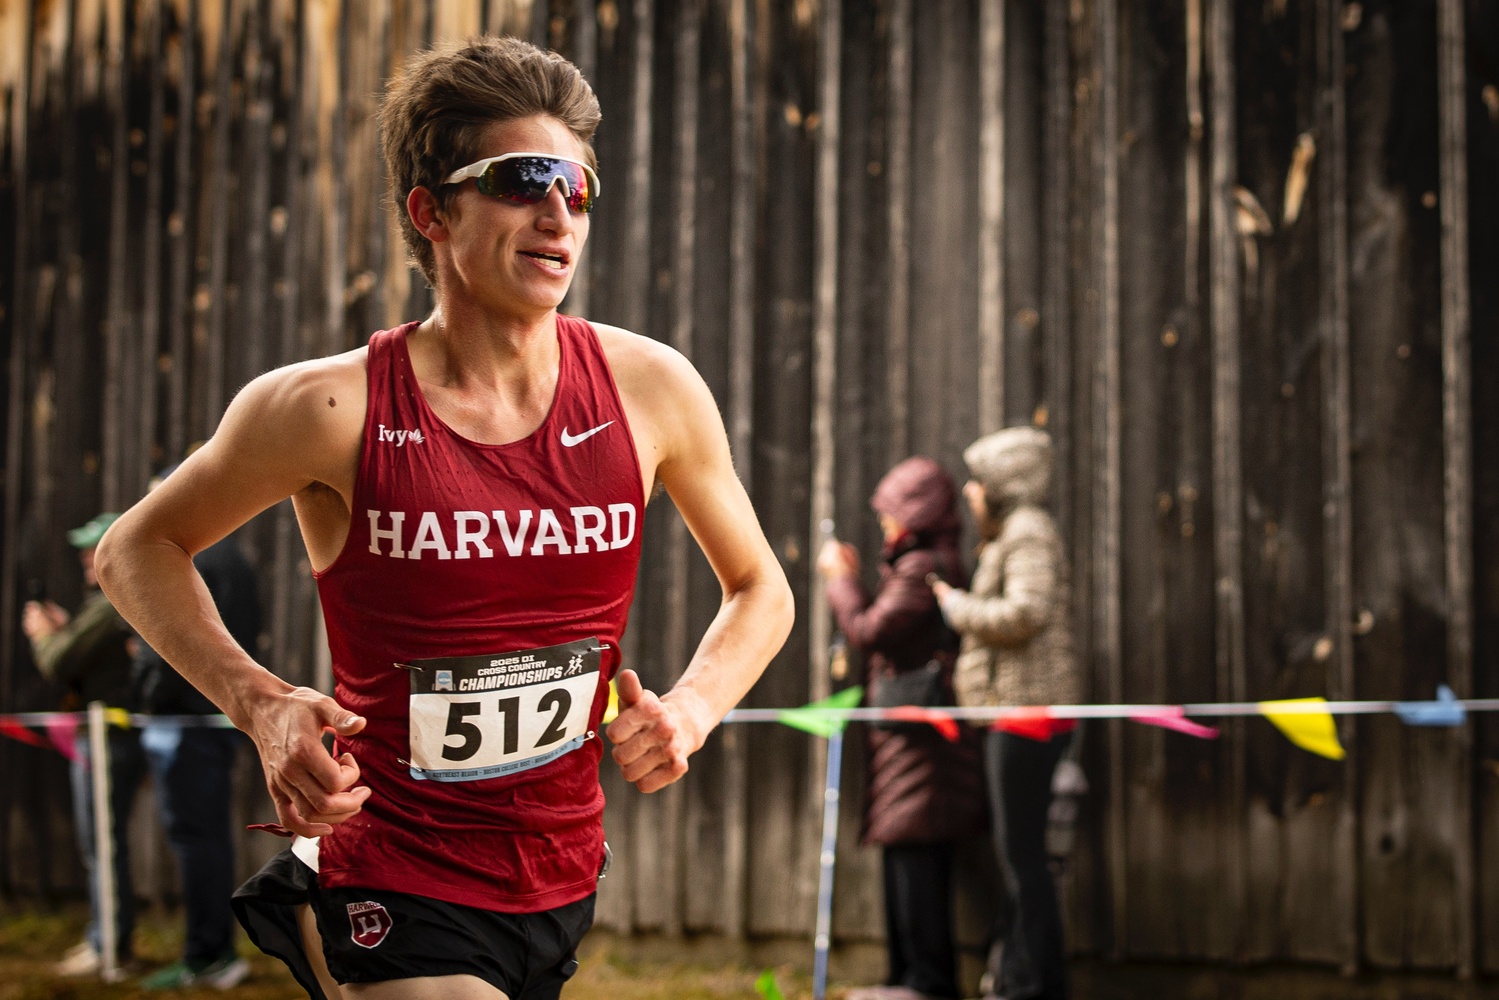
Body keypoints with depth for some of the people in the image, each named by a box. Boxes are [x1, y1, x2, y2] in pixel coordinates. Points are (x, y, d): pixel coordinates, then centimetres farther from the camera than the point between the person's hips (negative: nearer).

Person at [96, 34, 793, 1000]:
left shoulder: (649, 387, -4)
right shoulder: (332, 409, -14)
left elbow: (760, 586, 11)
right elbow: (138, 548, 1)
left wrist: (691, 708, -8)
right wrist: (261, 702, -14)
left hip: (564, 881, 4)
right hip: (391, 897, -4)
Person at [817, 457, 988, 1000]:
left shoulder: (922, 568, -13)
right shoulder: (934, 564, 18)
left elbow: (870, 632, -15)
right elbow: (886, 630, 21)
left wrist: (840, 579, -2)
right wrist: (852, 582, 18)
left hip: (920, 731, -11)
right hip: (912, 733, 11)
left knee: (915, 850, -9)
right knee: (906, 854, 13)